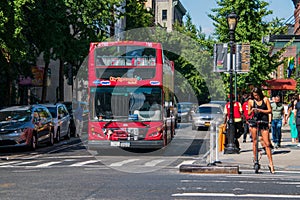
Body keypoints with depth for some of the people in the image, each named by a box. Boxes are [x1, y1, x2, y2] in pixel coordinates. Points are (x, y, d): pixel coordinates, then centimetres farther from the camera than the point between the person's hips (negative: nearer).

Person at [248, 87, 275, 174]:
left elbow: (270, 111, 2)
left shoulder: (265, 99, 4)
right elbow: (249, 113, 12)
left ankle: (271, 164, -2)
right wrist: (252, 110, -10)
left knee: (267, 144, -4)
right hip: (254, 122, 1)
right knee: (255, 141, 0)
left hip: (264, 122, -1)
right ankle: (255, 160, 13)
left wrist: (260, 110, -10)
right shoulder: (251, 101, 5)